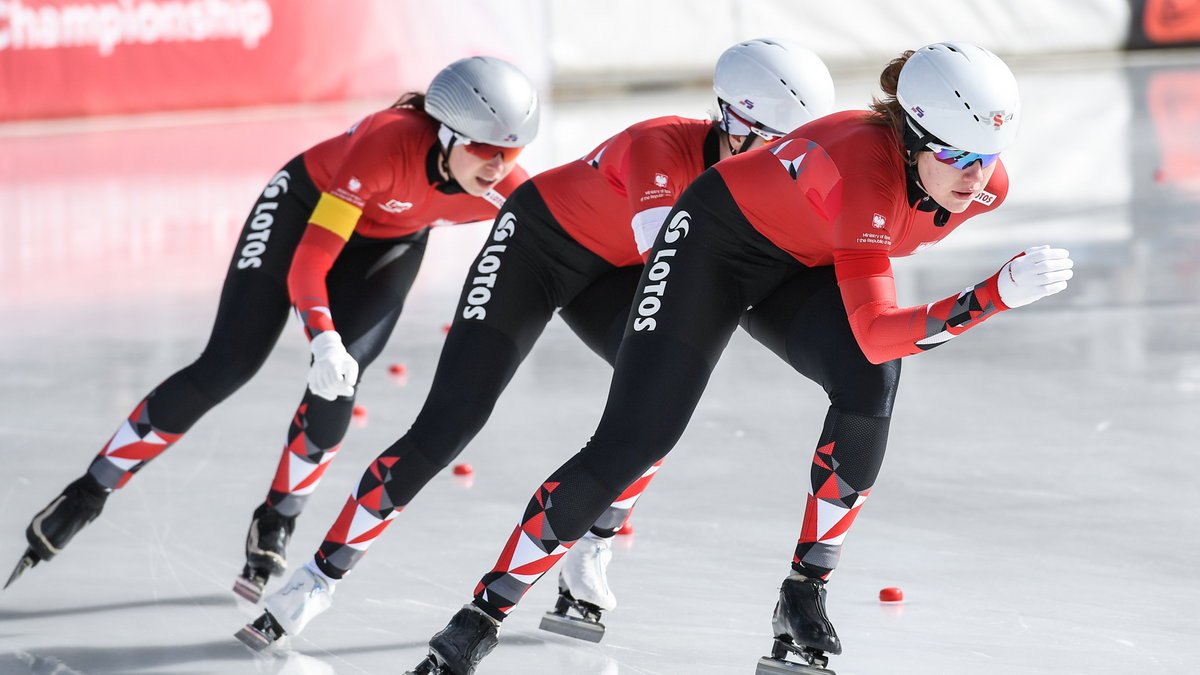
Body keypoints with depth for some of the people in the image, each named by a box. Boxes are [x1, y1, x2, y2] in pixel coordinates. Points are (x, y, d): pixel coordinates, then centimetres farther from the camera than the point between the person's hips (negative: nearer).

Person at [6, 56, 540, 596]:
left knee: (336, 388, -16)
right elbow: (308, 262, -40)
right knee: (225, 367, -8)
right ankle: (89, 494, 4)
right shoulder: (387, 143, -42)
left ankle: (273, 531, 5)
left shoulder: (503, 187, -30)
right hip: (307, 207, -3)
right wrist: (324, 343, -53)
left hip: (391, 243, 3)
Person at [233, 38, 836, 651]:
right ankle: (321, 576, -6)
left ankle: (587, 562, -6)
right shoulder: (661, 147, -34)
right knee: (452, 418, -15)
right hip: (536, 241, -6)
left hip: (609, 273, 6)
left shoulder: (755, 164, -13)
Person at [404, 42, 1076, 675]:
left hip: (804, 268, 6)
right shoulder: (862, 167, -41)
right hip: (719, 238, -6)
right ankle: (482, 617, -1)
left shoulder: (984, 184, -19)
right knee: (634, 438, -11)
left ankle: (804, 597, -11)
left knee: (870, 387, -24)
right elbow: (874, 332, -46)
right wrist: (995, 296, -55)